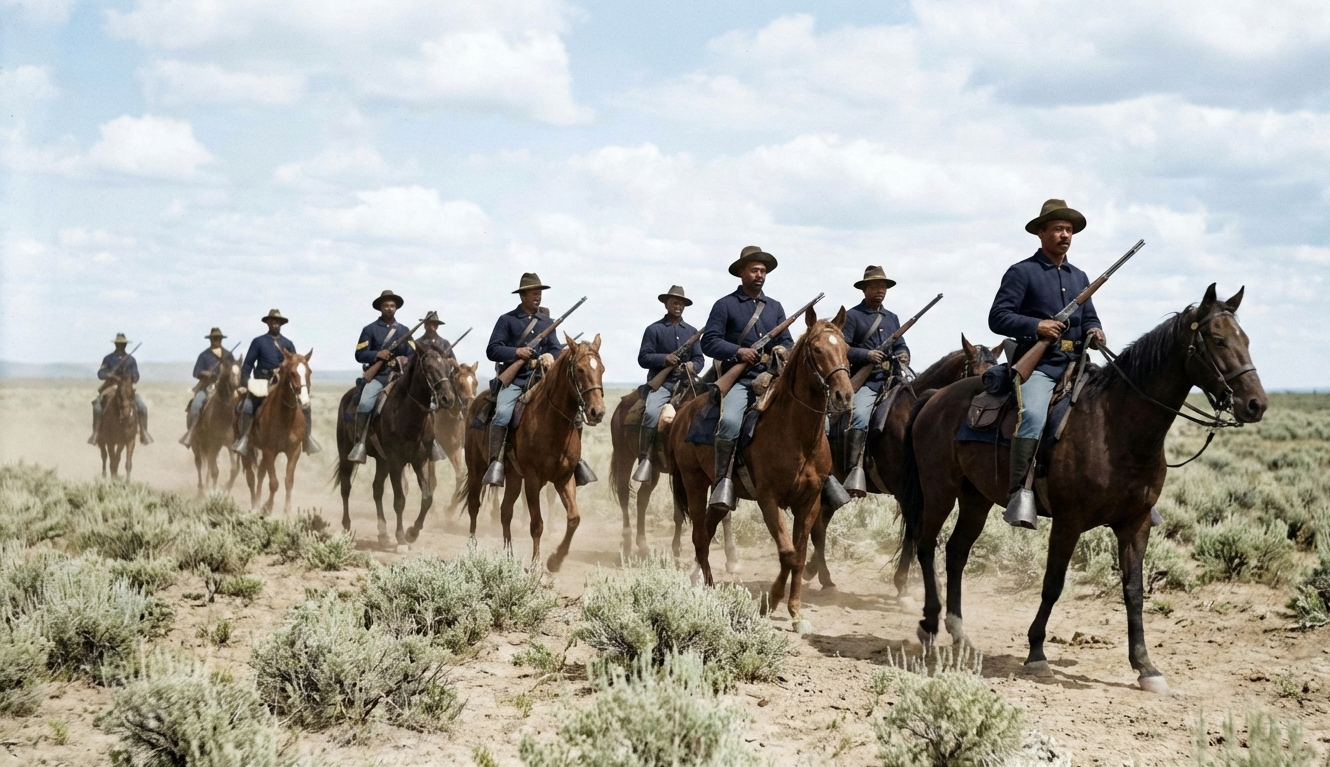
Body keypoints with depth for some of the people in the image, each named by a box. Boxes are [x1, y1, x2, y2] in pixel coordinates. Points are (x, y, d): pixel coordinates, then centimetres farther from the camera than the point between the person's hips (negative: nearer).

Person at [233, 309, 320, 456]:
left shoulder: (288, 343, 15)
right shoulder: (258, 342, 8)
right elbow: (248, 365, 5)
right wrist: (243, 385, -6)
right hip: (262, 382, -2)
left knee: (304, 403, -12)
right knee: (247, 405, -25)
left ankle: (308, 438, -5)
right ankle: (244, 438, -19)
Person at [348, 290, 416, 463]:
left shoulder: (404, 331, 17)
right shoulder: (370, 329, 8)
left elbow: (413, 354, 13)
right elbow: (360, 355, 1)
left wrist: (406, 360, -10)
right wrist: (377, 354, -16)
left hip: (399, 376, 3)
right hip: (377, 376, -3)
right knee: (365, 404, -30)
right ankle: (359, 444, -23)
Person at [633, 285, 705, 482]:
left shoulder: (692, 331, 19)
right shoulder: (654, 329, 7)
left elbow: (699, 358, 13)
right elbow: (643, 358, 0)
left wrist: (693, 366, -11)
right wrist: (665, 358, -17)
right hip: (660, 383, -3)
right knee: (652, 413, -31)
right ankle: (644, 459, -25)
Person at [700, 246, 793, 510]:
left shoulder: (775, 307, 20)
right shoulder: (725, 306, 5)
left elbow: (787, 341, 18)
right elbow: (709, 342, -3)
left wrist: (782, 349, -6)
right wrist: (738, 352, -18)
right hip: (738, 379, -4)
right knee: (730, 421, -34)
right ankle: (723, 481, -27)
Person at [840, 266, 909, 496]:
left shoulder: (892, 318, 24)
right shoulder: (852, 316, 4)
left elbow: (901, 346, 23)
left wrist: (903, 356, 0)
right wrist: (866, 354, -18)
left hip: (890, 380, 6)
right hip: (864, 381, -6)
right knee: (860, 416, -31)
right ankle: (854, 471, -35)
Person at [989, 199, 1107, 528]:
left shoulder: (1079, 277, 22)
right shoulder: (1022, 272, 3)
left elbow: (1089, 317, 29)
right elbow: (997, 318, -3)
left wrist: (1094, 330, 4)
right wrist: (1035, 325, -18)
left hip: (1075, 364, 7)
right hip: (1037, 365, -6)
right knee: (1033, 415, -33)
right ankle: (1020, 490, -34)